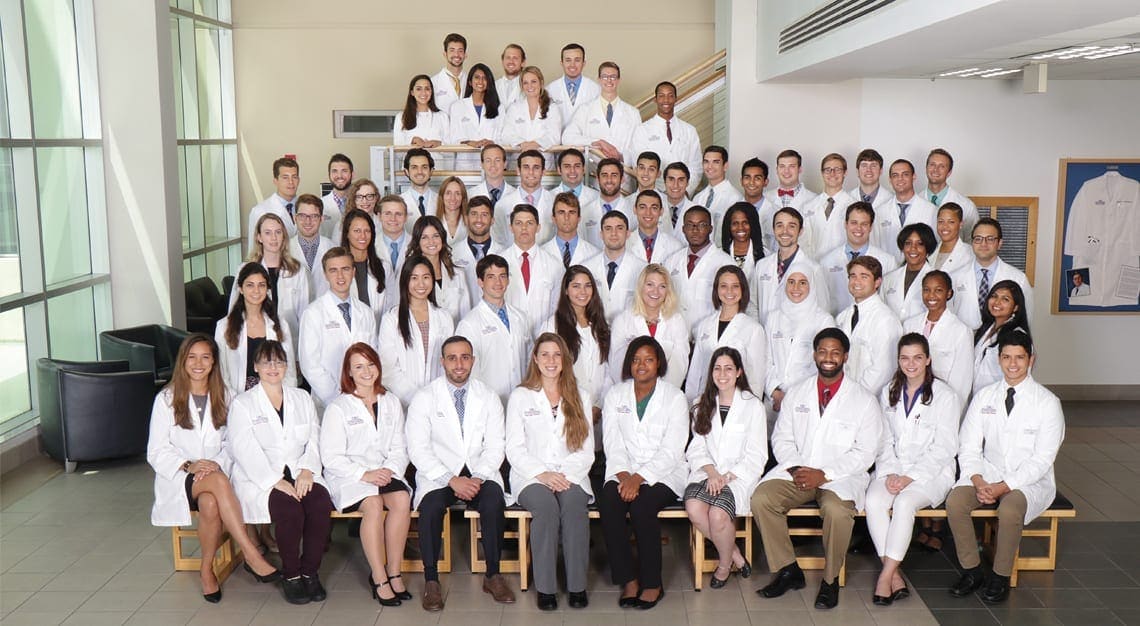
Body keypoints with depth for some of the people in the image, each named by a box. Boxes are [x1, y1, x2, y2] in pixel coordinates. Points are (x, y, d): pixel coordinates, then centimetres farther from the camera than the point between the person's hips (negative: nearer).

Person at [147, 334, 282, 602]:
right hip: (178, 478, -2)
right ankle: (253, 557, -38)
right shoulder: (167, 398, 3)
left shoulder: (223, 396, 12)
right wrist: (188, 465, -17)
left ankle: (207, 569, -17)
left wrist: (217, 464, -13)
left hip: (214, 474, 2)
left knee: (210, 504, -36)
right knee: (218, 481, -37)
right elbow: (156, 452, -1)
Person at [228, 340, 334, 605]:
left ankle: (310, 571, -13)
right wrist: (276, 481, -18)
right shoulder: (243, 403, 6)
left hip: (301, 475, 3)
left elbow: (314, 440, 11)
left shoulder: (302, 399, 19)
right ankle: (290, 575, -13)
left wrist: (307, 471, -9)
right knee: (290, 509, -32)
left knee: (321, 504, -28)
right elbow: (245, 450, -7)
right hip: (260, 479, -3)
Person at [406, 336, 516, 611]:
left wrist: (479, 477, -14)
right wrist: (452, 480, -18)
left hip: (480, 473, 1)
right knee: (431, 506, -32)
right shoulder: (423, 398, 1)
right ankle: (431, 581, -16)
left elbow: (496, 444, 4)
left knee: (493, 502, -30)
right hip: (439, 474, -1)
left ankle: (493, 575, -13)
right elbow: (418, 449, -6)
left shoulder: (489, 397, 9)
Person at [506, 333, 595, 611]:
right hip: (531, 477, -1)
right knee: (546, 505, -33)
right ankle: (545, 587, -27)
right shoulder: (520, 396, 12)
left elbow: (586, 450, 9)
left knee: (574, 503, -32)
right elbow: (514, 449, 3)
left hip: (571, 476, 1)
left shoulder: (580, 397, 17)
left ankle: (577, 586, -26)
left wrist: (566, 475, -9)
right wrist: (542, 474, -12)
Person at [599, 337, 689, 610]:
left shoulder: (675, 397, -1)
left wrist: (638, 478, -20)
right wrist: (623, 476, -16)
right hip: (623, 471, 3)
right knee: (608, 502, -28)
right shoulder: (616, 395, 10)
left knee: (642, 505, -31)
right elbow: (612, 444, 2)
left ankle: (653, 583, -16)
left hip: (663, 473, -3)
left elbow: (671, 451, -8)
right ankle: (628, 580, -19)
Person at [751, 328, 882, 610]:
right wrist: (794, 468, -10)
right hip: (795, 471, 3)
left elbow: (865, 453, -4)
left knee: (837, 510, -35)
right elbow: (781, 438, 10)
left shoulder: (864, 400, 2)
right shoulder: (796, 393, 13)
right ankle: (788, 570, -8)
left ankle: (830, 579, -11)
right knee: (761, 499, -24)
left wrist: (824, 475, -15)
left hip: (840, 476, -3)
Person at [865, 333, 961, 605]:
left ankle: (886, 577, -26)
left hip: (931, 471, -3)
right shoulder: (889, 393, 12)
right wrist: (889, 473, -7)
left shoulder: (945, 396, -2)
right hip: (892, 468, 4)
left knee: (904, 502, -33)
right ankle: (895, 575, -23)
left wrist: (909, 477, -14)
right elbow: (884, 440, 11)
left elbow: (944, 448, -6)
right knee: (874, 501, -27)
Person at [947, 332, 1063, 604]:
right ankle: (971, 571, -8)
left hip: (1031, 480, -3)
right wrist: (978, 482, -15)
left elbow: (1041, 459, -11)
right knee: (955, 501, -26)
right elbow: (968, 447, 3)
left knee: (1009, 509, -35)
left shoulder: (1047, 402, -6)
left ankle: (1001, 576, -12)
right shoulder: (984, 397, 5)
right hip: (987, 473, 3)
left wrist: (1003, 487, -20)